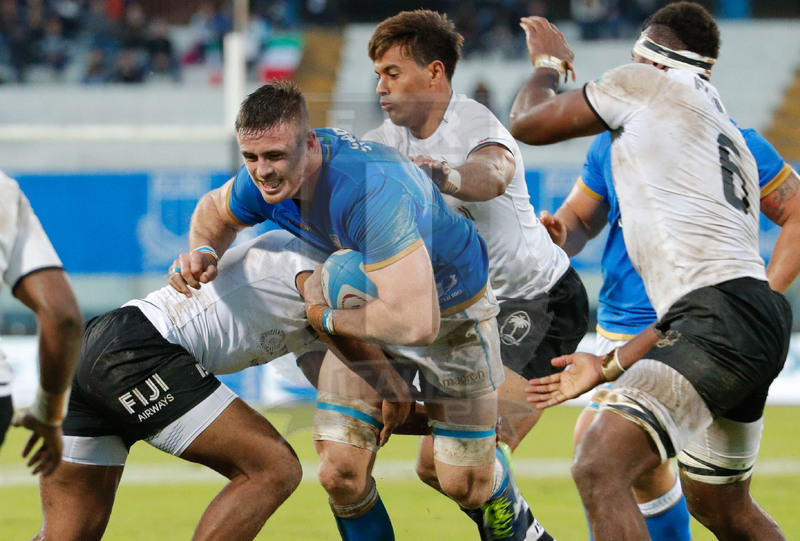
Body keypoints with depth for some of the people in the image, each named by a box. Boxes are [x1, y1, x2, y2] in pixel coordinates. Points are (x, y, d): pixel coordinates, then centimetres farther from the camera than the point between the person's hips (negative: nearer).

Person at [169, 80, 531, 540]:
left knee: (467, 484, 3)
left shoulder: (372, 192, -44)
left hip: (452, 311, -6)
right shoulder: (265, 178, -19)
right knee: (341, 472, -9)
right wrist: (205, 252, -15)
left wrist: (327, 318, -34)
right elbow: (216, 211, 9)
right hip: (366, 311, 6)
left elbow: (415, 323, -50)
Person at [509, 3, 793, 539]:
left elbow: (529, 123, 13)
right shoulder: (732, 144, 29)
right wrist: (608, 367, 31)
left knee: (600, 471, -21)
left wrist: (548, 63, 35)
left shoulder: (646, 83, 5)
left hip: (725, 317, -10)